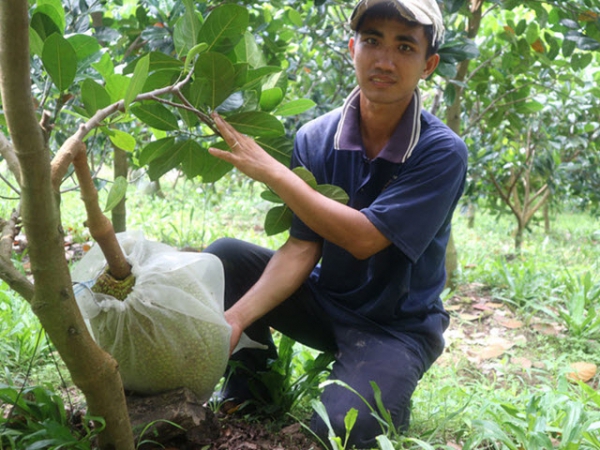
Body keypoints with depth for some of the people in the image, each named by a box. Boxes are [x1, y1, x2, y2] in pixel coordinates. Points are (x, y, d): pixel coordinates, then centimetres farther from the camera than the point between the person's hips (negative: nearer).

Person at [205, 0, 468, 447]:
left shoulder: (443, 152, -19)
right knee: (225, 256, -13)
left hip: (397, 324, -4)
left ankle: (389, 396, 10)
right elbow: (301, 249, -11)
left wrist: (272, 171, -27)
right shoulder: (315, 140, -8)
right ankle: (249, 397, 7)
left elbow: (363, 238, -27)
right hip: (325, 303, 4)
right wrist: (236, 318, -26)